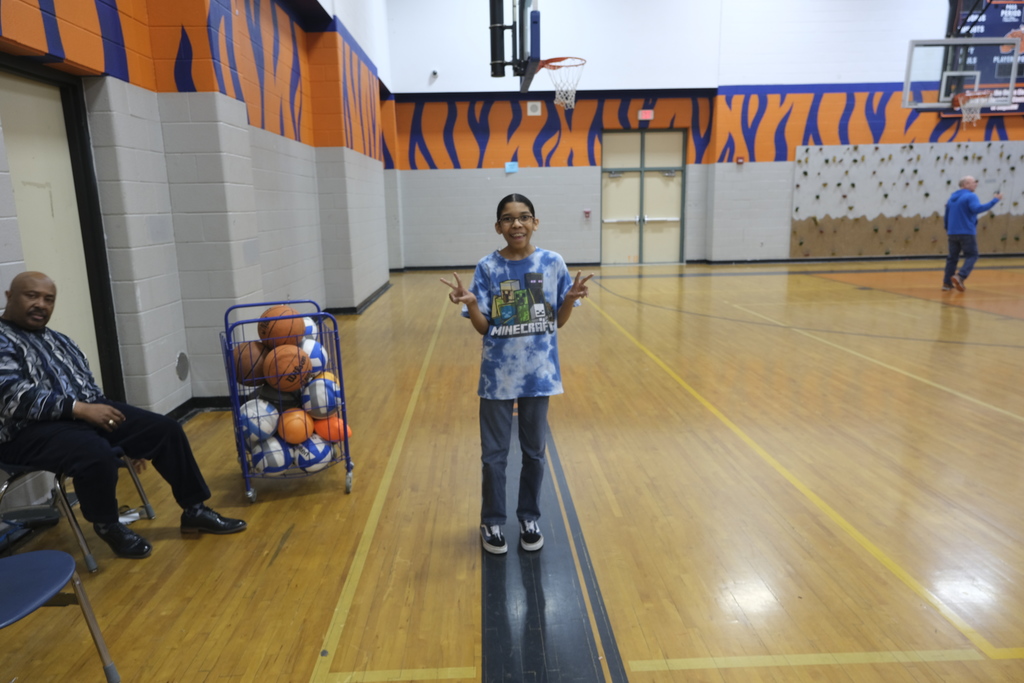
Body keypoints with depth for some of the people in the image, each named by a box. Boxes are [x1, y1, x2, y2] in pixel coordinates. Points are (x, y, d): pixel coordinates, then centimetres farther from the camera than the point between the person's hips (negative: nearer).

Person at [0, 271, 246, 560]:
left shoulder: (59, 341, 20)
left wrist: (133, 438, 12)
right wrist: (80, 408, -25)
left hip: (86, 411, 8)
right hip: (31, 429, -8)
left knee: (166, 429, -7)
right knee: (98, 455, -37)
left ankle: (194, 510, 2)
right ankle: (107, 525, -7)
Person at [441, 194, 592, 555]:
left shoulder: (553, 263, -3)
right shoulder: (487, 267, -5)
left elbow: (559, 322, 2)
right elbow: (482, 328, -5)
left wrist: (571, 299, -17)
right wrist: (470, 303, -24)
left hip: (538, 372, 1)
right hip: (498, 375, -1)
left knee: (534, 451, 14)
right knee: (494, 453, 9)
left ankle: (529, 518, 32)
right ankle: (492, 522, 28)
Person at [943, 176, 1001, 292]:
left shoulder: (952, 197, 16)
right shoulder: (970, 196, -8)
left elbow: (946, 216, 20)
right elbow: (978, 209, -26)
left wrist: (947, 229, 30)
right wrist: (995, 200, -23)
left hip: (952, 233, 7)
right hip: (967, 233, -7)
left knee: (952, 257, 10)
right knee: (972, 256, 0)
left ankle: (947, 283, 5)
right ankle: (960, 277, -20)